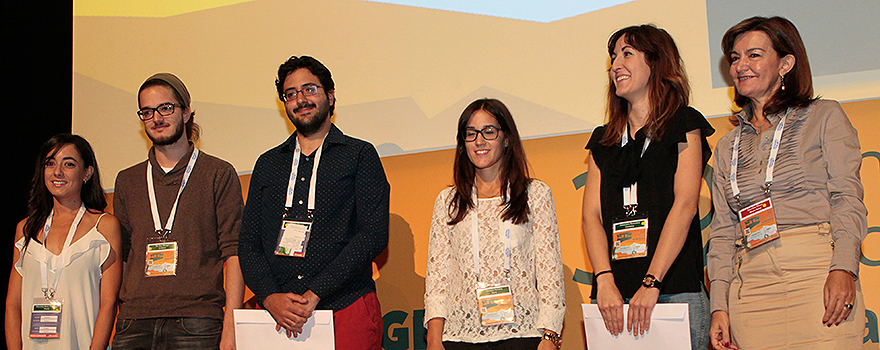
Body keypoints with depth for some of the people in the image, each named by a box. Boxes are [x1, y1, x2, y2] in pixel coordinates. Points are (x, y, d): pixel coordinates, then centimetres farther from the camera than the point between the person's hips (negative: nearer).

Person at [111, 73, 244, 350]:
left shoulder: (219, 174, 5)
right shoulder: (127, 181, 17)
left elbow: (234, 253, -1)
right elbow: (121, 257, 19)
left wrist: (230, 327, -11)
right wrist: (107, 323, 7)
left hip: (196, 326, -3)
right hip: (133, 324, 3)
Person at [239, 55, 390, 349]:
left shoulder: (359, 155, 6)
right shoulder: (268, 164, 16)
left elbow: (374, 234, -6)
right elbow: (248, 242, 11)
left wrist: (314, 294, -13)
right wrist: (270, 297, -8)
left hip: (347, 311, -2)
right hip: (279, 316, 3)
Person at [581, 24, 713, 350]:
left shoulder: (684, 123, 5)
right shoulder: (603, 139, 18)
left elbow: (685, 204, -6)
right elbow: (592, 214, 7)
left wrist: (651, 283, -16)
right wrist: (605, 281, -10)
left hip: (675, 291, -3)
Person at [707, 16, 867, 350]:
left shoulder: (824, 117, 9)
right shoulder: (727, 146, 20)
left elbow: (848, 198, -1)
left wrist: (843, 268, -16)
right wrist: (719, 305, 5)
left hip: (817, 274, -3)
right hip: (751, 286, 4)